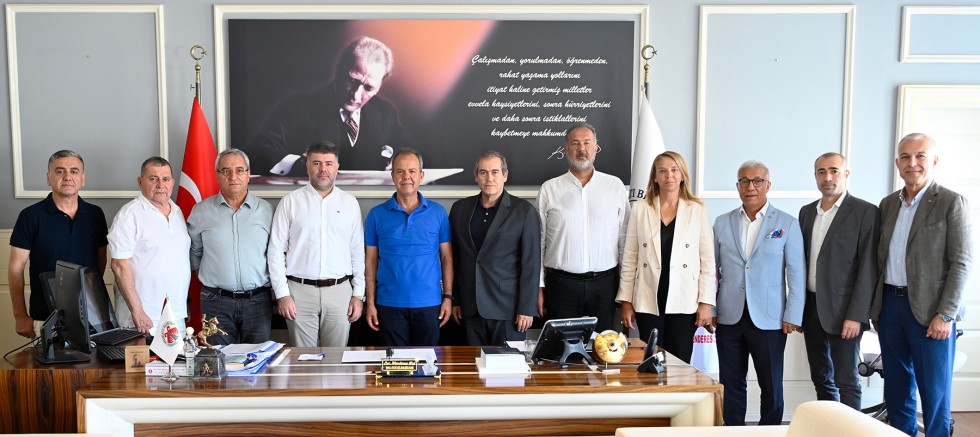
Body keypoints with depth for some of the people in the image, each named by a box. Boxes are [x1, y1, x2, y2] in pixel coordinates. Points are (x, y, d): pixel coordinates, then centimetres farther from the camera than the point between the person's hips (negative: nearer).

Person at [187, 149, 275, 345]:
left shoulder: (265, 210, 4)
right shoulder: (201, 211, 4)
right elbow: (193, 252, 15)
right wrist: (209, 275, 12)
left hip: (258, 300, 0)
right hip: (216, 301, 0)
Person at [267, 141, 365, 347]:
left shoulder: (350, 203, 7)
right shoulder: (290, 202, 3)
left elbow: (358, 252, 8)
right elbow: (276, 251, 1)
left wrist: (358, 294, 4)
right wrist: (282, 294, -4)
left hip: (339, 291, 1)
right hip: (300, 291, -1)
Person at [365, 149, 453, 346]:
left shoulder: (438, 213, 2)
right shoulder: (377, 215, 2)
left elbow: (446, 258, 4)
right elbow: (370, 261, 4)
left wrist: (448, 297, -2)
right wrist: (370, 302, -1)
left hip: (429, 303, 0)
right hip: (389, 304, 0)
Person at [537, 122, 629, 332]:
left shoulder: (615, 186, 5)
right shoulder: (549, 189, 3)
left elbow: (625, 238, 6)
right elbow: (538, 241, 5)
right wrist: (538, 287, 2)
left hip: (604, 283, 1)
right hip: (561, 284, 0)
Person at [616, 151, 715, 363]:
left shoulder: (698, 210, 3)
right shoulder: (640, 209, 5)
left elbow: (708, 259, 2)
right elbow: (629, 258, 6)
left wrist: (706, 302, -3)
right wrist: (626, 300, 3)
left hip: (684, 303, -1)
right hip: (648, 302, 1)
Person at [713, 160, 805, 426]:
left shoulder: (787, 224, 1)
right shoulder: (722, 223, 7)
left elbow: (796, 273, -1)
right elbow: (712, 269, 9)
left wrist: (793, 316, -6)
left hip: (769, 320, -2)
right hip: (729, 317, 2)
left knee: (771, 386, 7)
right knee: (731, 384, 9)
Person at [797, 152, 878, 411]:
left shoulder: (865, 212, -6)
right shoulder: (807, 212, 12)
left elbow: (868, 268, -11)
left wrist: (856, 315, -16)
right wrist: (797, 308, 9)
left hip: (843, 310, -6)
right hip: (811, 307, 6)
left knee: (846, 381, 0)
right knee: (821, 379, 13)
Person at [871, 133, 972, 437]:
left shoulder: (952, 203, -7)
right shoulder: (888, 204, 9)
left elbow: (961, 263, -10)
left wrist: (945, 315, -15)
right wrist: (875, 307, 10)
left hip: (930, 310, -5)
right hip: (890, 305, 5)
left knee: (934, 392, 4)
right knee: (896, 388, 14)